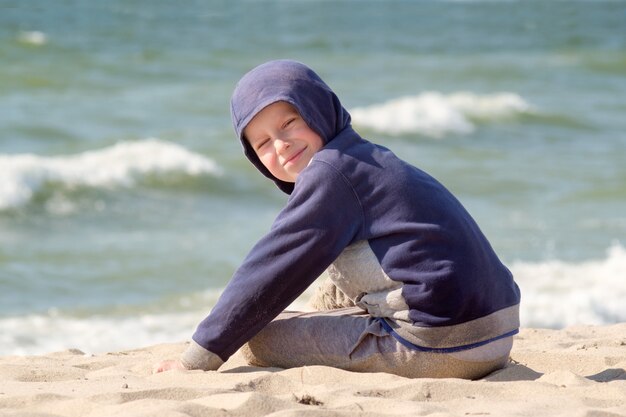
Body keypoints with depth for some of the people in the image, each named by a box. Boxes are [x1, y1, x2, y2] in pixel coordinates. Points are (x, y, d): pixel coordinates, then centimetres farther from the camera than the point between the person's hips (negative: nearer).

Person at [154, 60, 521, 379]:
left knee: (257, 336, -6)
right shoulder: (368, 159, 21)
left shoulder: (329, 171, -8)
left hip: (435, 345, -10)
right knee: (333, 295, 35)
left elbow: (270, 273, -8)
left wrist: (199, 357, -4)